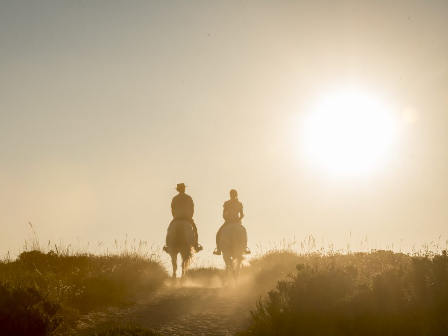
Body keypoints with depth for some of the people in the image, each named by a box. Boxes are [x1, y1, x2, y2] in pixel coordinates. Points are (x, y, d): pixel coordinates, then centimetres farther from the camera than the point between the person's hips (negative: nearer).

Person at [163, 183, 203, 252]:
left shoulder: (175, 198, 2)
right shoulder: (189, 198, 5)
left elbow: (172, 210, 4)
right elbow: (192, 209, 6)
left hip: (177, 218, -1)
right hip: (188, 218, 1)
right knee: (194, 228, 19)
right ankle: (196, 245, 9)